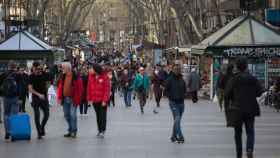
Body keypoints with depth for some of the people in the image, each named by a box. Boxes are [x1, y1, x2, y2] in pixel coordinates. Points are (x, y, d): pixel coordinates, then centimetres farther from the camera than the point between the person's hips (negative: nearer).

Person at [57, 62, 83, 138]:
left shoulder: (76, 77, -8)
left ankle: (74, 131, 1)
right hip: (65, 99, 6)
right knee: (67, 115, 10)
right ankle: (70, 131, 21)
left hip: (73, 99, -6)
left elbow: (80, 88, -9)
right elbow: (60, 87, 11)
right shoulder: (62, 77, 10)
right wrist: (59, 97, 3)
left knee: (72, 115, -9)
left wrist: (77, 99, -13)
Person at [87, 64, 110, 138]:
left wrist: (105, 100, -15)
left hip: (102, 100, -5)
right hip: (94, 100, 5)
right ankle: (99, 130, 20)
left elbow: (107, 89, -12)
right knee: (98, 116, 12)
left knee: (103, 116, -1)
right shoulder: (91, 76, 4)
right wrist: (89, 99, 3)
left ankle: (102, 131, 2)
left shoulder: (104, 77, -11)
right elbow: (89, 88, 7)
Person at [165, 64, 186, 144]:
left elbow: (184, 90, 21)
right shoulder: (170, 80, -5)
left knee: (177, 120, 10)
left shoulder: (182, 80, 9)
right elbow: (166, 90, -3)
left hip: (181, 102, 5)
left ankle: (174, 136, 21)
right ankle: (180, 137, -21)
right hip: (173, 103, -5)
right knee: (177, 119, -16)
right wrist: (171, 98, -8)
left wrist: (182, 96, 7)